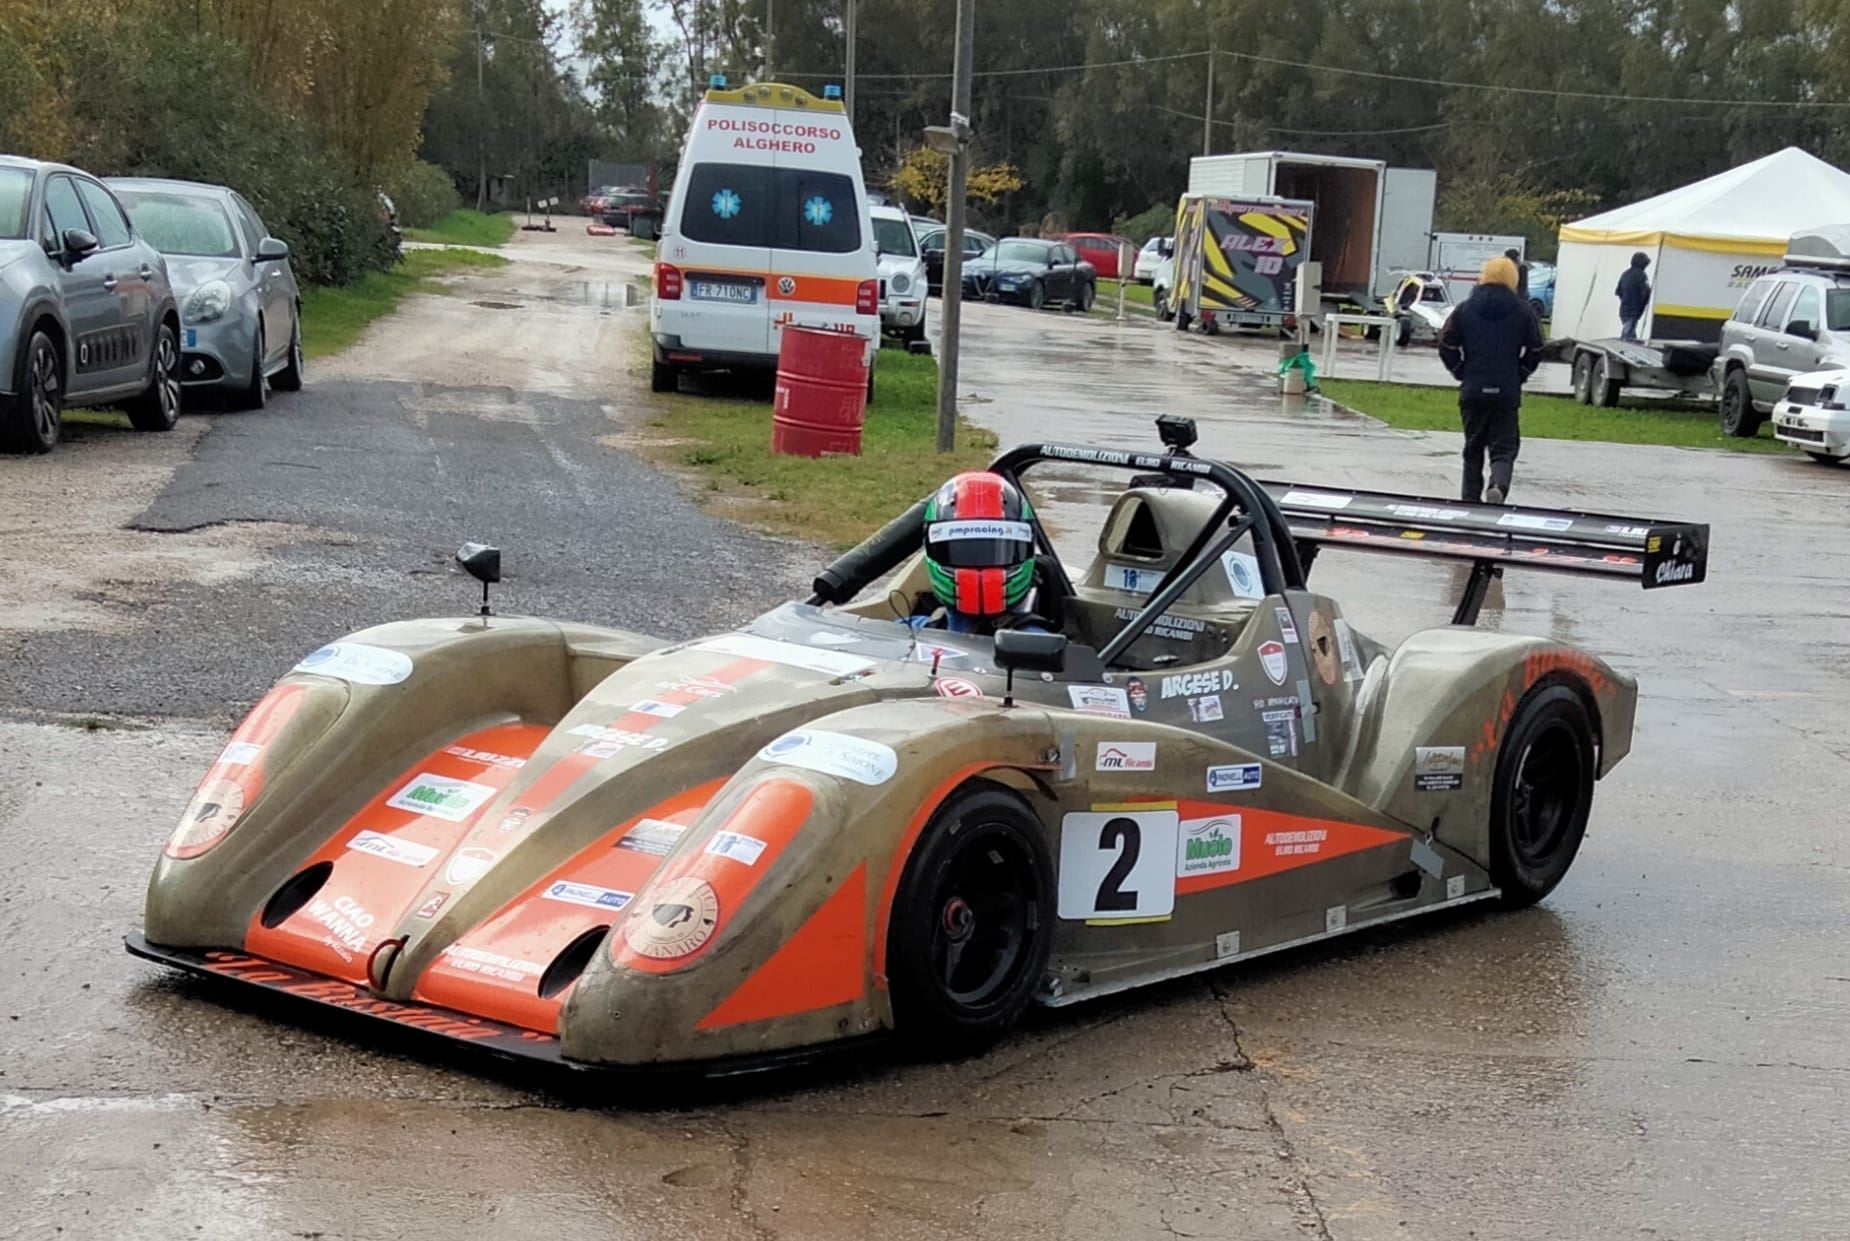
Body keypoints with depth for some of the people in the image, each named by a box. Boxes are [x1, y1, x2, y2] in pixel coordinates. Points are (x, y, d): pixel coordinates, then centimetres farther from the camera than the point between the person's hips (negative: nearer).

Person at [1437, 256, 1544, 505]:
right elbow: (1535, 350, 0)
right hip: (1507, 392, -1)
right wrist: (1519, 375, 12)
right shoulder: (1522, 311, -1)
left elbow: (1447, 345, -1)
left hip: (1473, 391, 1)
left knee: (1473, 448, 14)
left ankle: (1471, 499, 15)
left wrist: (1461, 373, 10)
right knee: (1504, 447, 1)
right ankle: (1498, 485, -26)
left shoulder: (1465, 309, 0)